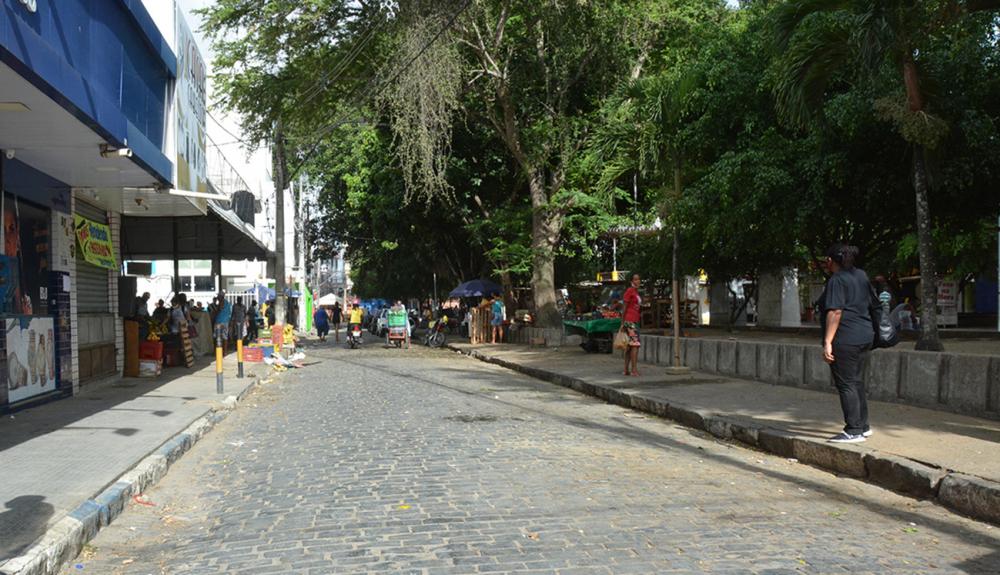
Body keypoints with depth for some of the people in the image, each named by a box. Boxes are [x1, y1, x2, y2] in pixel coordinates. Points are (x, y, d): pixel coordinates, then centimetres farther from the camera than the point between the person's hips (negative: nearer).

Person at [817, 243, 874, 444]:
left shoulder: (837, 280, -13)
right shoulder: (861, 276, 13)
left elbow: (835, 312, -21)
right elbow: (870, 303, 23)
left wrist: (828, 342, -22)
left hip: (845, 339, -9)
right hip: (865, 335, 9)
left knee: (846, 384, -5)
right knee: (857, 381, 17)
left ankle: (854, 431, -5)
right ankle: (863, 425, 24)